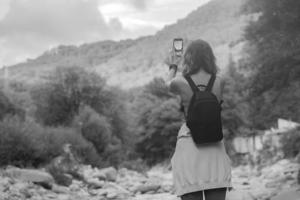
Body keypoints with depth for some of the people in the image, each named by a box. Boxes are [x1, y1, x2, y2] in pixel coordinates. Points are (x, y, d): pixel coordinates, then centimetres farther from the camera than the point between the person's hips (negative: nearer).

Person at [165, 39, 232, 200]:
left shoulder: (180, 83, -5)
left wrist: (173, 67, 40)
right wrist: (181, 64, 39)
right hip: (214, 147, 2)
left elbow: (169, 84, 19)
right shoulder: (219, 82, 1)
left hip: (189, 145, -2)